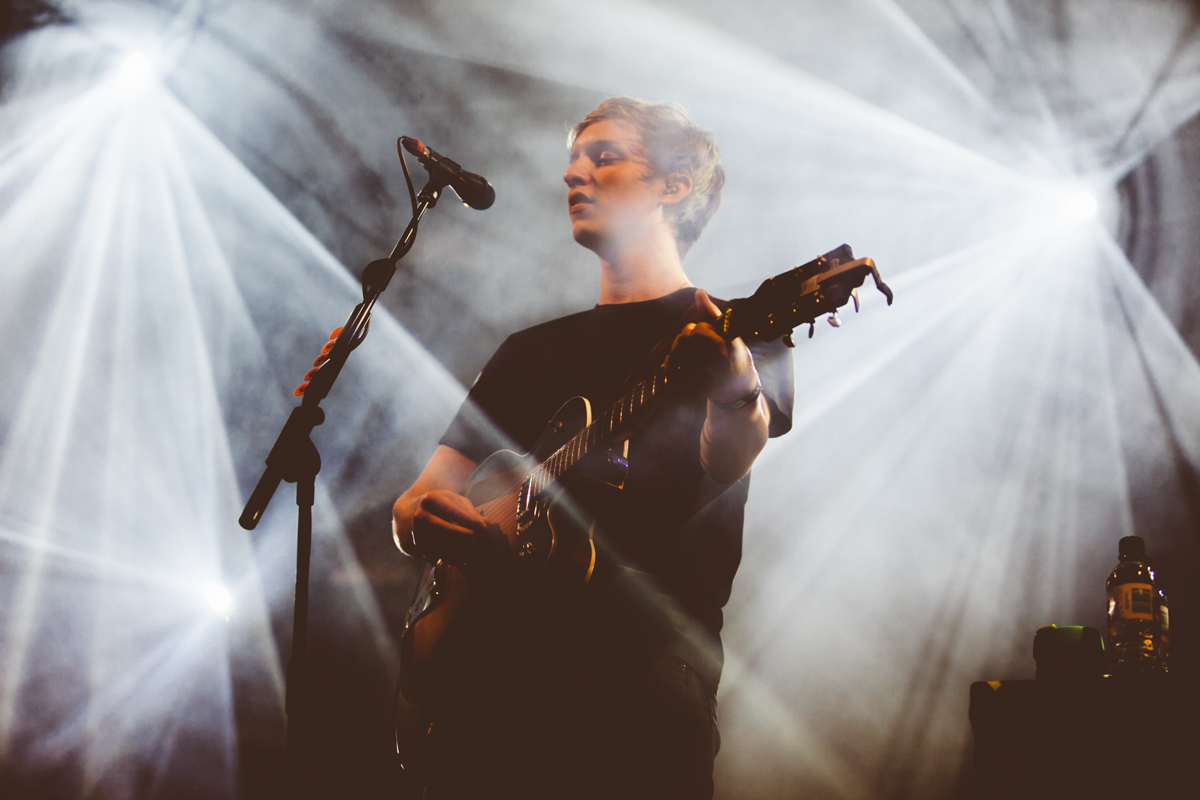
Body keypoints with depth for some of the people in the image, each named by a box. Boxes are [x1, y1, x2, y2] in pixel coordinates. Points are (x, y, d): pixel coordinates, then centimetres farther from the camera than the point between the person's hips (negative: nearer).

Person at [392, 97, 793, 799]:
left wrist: (734, 382, -36)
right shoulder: (535, 348, 24)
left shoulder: (745, 327, 8)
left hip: (640, 670, -4)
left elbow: (726, 465, -13)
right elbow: (437, 486, 21)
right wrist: (415, 516, -3)